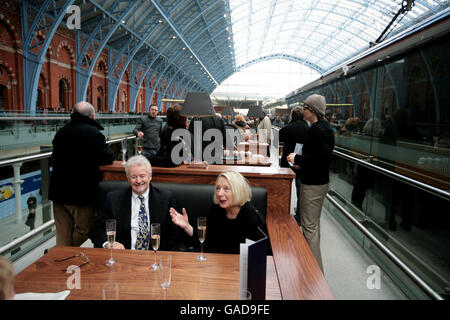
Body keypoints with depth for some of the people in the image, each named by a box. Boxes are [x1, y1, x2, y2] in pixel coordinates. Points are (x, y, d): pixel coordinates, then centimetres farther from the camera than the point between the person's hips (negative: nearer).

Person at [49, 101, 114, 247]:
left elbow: (54, 159, 19)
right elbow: (108, 158, -6)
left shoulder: (61, 132, 8)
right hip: (83, 193, -7)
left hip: (59, 191, 7)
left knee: (63, 234, 15)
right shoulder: (93, 132, -14)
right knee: (84, 230, 11)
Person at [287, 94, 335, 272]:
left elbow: (323, 158, -26)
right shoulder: (325, 127, 11)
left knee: (309, 226, -2)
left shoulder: (316, 129, -20)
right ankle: (314, 264, 38)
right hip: (320, 181, 11)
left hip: (313, 184, -11)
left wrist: (297, 159, -16)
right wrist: (302, 162, 13)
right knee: (313, 224, 22)